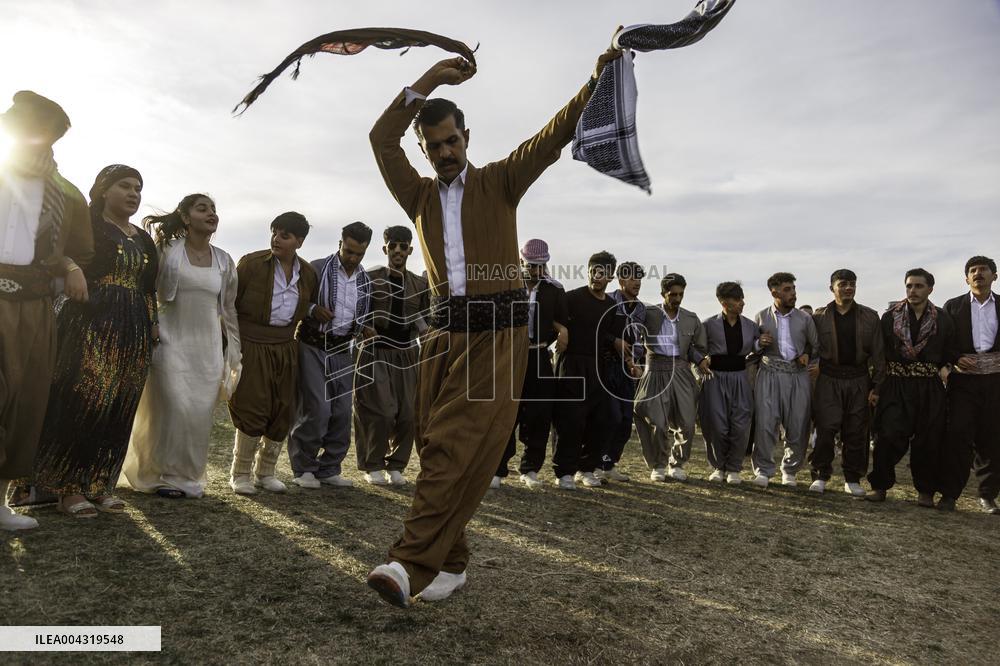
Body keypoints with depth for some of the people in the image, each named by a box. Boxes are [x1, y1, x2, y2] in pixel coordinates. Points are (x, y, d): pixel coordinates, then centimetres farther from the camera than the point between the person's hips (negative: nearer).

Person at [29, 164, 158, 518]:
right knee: (80, 402, -5)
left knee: (118, 410, 6)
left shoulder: (143, 239, 19)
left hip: (133, 334, 6)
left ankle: (99, 483, 14)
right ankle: (68, 487, 4)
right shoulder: (85, 225, 3)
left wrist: (153, 326, 15)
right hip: (90, 326, -6)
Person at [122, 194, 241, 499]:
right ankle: (163, 475, 11)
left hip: (208, 347, 3)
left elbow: (229, 309, 13)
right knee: (174, 411, -8)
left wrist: (233, 353, 11)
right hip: (172, 342, -3)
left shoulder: (224, 260, 8)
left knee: (200, 415, 3)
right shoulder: (168, 250, -2)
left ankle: (188, 476, 18)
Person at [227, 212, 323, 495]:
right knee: (252, 409, -5)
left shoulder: (307, 273, 5)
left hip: (285, 348, 5)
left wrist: (313, 310, 1)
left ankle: (265, 472, 22)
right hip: (251, 346, -5)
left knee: (282, 411, 6)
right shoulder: (251, 263, -8)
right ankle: (240, 473, 12)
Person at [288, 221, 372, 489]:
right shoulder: (317, 269, -6)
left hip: (342, 350, 5)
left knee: (342, 412, 3)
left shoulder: (364, 280, 9)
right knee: (317, 409, -11)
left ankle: (329, 469, 17)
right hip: (313, 347, -5)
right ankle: (303, 468, 7)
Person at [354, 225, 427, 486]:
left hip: (407, 354, 3)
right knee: (379, 411, -8)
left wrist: (426, 330, -3)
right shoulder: (370, 278, 2)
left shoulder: (420, 284, 9)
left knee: (407, 413, 2)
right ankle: (372, 465, 10)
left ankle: (395, 465, 18)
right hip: (376, 353, -3)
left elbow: (424, 320, 15)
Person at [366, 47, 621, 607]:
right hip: (445, 329, 4)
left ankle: (413, 561, -15)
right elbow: (383, 139, 5)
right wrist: (428, 81, -1)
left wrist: (596, 83, -15)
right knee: (437, 445, 3)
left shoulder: (500, 182, 8)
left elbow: (555, 135, -2)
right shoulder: (419, 196, 15)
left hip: (498, 331, -4)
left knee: (457, 446, -14)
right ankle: (451, 563, 15)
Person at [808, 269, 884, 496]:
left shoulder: (870, 317, 8)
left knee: (856, 432, 5)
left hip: (859, 380, 2)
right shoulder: (819, 317, 4)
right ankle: (820, 475, 6)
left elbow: (877, 354, 6)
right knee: (825, 428, -7)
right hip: (828, 379, -1)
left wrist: (877, 386, 1)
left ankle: (853, 479, 17)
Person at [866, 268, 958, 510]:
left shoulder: (943, 319, 4)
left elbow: (949, 357, 8)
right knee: (888, 437, -8)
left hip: (929, 389, 1)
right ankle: (880, 487, 5)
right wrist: (876, 387, 1)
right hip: (895, 387, -1)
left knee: (928, 440, 5)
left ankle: (925, 491, 20)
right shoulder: (890, 317, 2)